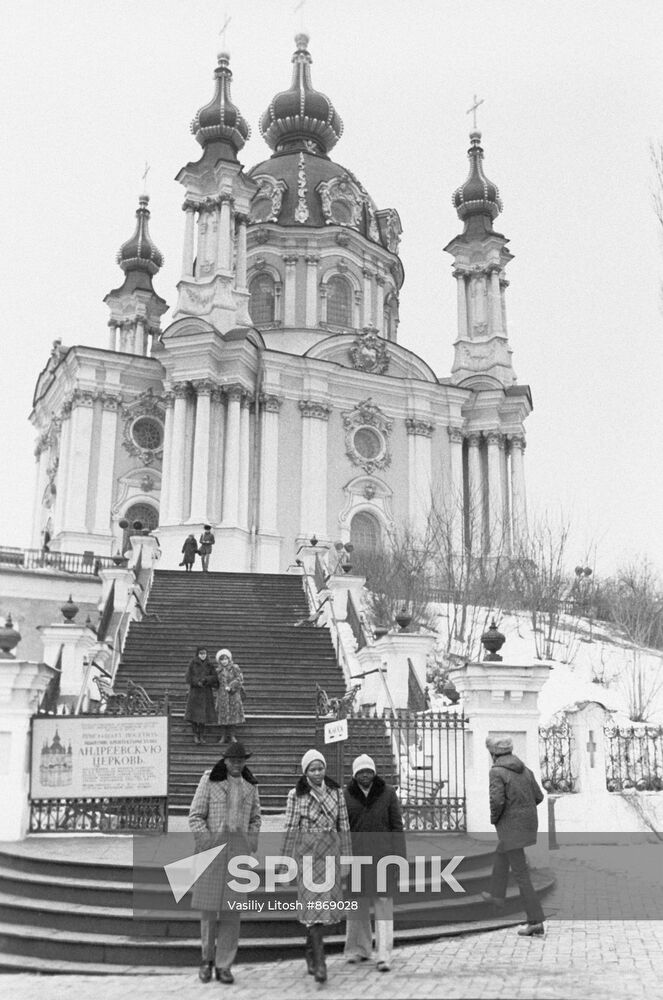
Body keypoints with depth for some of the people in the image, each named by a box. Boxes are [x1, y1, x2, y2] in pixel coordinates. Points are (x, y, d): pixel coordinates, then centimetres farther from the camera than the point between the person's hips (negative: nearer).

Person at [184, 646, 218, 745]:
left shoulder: (210, 665, 7)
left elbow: (215, 677, 0)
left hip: (206, 692, 2)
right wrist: (198, 682, -17)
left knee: (204, 714, 1)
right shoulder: (192, 664, 2)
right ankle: (195, 735, 3)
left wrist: (205, 679, -16)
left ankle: (201, 735, 10)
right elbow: (189, 678, -4)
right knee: (194, 714, -6)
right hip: (195, 692, -2)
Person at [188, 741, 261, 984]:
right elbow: (195, 816, -2)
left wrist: (252, 842, 7)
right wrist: (206, 841, -11)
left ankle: (223, 965, 9)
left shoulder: (250, 786, 10)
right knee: (209, 907, 2)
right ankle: (207, 958, 22)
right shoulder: (210, 781, -2)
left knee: (232, 910, 1)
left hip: (239, 849, 3)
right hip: (212, 848, -2)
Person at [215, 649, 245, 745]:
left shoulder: (235, 668, -3)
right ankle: (223, 736, 10)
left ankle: (232, 735, 11)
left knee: (233, 714, 2)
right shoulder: (218, 671, 6)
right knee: (223, 715, 3)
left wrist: (230, 686, -18)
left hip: (233, 695, -2)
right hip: (222, 695, 2)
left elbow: (239, 678, -11)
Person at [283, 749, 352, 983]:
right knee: (313, 903, -9)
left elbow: (344, 826, 5)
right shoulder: (296, 795, -4)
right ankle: (319, 963, -8)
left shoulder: (336, 792, 2)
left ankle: (311, 950, 31)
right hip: (306, 852, -3)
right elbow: (290, 829, -2)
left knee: (324, 903, 9)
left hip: (331, 851, 3)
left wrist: (345, 860, 4)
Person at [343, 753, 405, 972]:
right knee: (357, 904, 10)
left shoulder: (388, 793, 0)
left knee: (384, 903, -5)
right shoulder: (346, 795, 1)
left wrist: (400, 856, -4)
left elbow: (397, 825, 1)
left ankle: (384, 956, -4)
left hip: (382, 855, -1)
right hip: (355, 855, 1)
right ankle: (359, 949, 25)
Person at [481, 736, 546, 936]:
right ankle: (497, 896, 43)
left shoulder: (497, 771, -16)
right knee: (501, 854, 30)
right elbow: (538, 797, 8)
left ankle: (536, 921, -3)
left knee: (520, 874, -3)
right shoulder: (524, 769, 5)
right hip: (528, 822, 8)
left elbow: (497, 800, -26)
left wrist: (493, 818, -6)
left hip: (511, 827, -8)